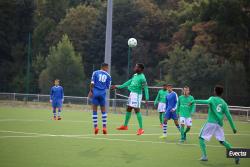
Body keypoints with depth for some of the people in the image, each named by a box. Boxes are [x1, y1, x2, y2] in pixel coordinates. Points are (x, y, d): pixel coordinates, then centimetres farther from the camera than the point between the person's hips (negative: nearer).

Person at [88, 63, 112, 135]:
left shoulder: (95, 73, 4)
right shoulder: (108, 76, 7)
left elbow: (92, 83, -4)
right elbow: (108, 87, 8)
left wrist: (91, 91, 3)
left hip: (95, 93, -1)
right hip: (102, 94, 1)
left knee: (94, 110, 3)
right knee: (103, 110, 10)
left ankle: (95, 127, -4)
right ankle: (104, 127, 4)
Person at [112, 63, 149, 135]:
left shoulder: (142, 78, -16)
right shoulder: (135, 75, 11)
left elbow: (146, 88, -18)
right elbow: (129, 82, 20)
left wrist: (147, 99, -24)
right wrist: (118, 87, 24)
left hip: (137, 94, -9)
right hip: (132, 93, 9)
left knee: (137, 110, -12)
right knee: (128, 109, 15)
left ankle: (141, 129, -11)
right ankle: (125, 125, 28)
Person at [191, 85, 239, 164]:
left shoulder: (212, 99, 0)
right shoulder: (224, 103, 12)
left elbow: (207, 102, -25)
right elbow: (228, 116, 7)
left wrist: (194, 101, -29)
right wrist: (233, 127, 10)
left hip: (210, 123, -5)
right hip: (219, 124, 5)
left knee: (201, 138, 8)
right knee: (222, 141, 13)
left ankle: (204, 156, -7)